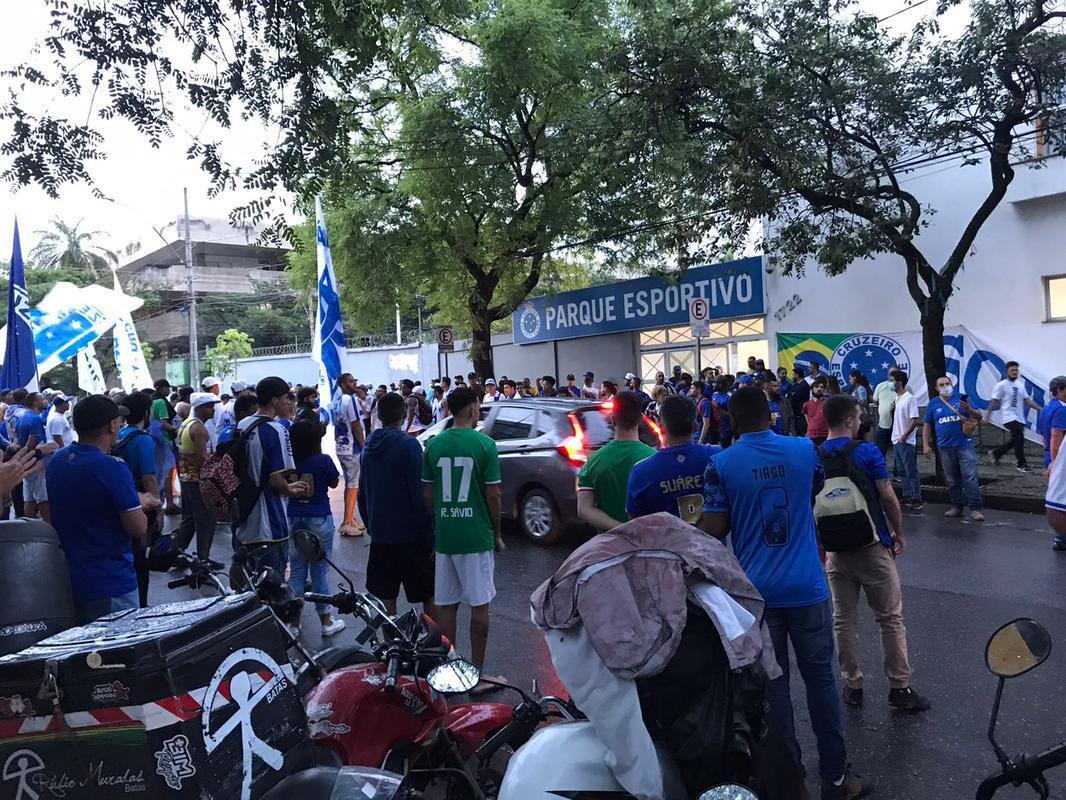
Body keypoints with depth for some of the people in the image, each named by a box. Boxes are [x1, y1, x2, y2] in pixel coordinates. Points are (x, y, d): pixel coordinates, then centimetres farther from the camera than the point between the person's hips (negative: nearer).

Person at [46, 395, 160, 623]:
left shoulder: (56, 460, 4)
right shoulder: (112, 468, -21)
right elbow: (139, 528, -20)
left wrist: (136, 500, 17)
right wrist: (140, 505, 0)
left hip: (65, 582, 8)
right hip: (109, 587, -8)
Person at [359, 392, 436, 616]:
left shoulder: (369, 446, 8)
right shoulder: (409, 445, -14)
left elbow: (362, 492, 15)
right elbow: (419, 493, -17)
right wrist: (430, 530, -11)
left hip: (380, 535, 6)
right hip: (412, 534, -6)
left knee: (386, 596, 13)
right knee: (429, 595, 3)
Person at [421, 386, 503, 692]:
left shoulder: (434, 444, 2)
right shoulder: (484, 444, -9)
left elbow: (428, 494, 6)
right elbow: (493, 495, -9)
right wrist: (497, 534, 3)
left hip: (444, 537, 4)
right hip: (477, 537, -4)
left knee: (446, 605, 11)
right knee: (479, 606, 5)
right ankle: (476, 676, 12)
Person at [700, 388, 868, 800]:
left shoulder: (720, 464, -9)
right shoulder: (805, 449, -1)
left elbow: (714, 530, -9)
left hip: (755, 590, -1)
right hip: (807, 586, 1)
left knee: (772, 682, 10)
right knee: (820, 678, 12)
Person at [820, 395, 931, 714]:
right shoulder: (868, 451, -12)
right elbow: (888, 498, -12)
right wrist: (898, 532, 3)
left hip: (835, 549, 4)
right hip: (872, 546, -3)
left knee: (843, 620, 12)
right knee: (890, 618, 8)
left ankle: (852, 685, 19)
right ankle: (900, 688, 13)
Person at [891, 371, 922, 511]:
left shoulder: (910, 398, -13)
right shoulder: (896, 399, 13)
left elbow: (914, 420, -18)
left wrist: (904, 436, -19)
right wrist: (892, 410, 7)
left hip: (906, 441, -9)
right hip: (896, 440, 9)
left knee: (911, 472, -5)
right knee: (903, 472, 12)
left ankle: (916, 500, -2)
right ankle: (907, 498, 18)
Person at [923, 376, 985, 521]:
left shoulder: (962, 399, 3)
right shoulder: (933, 404, 8)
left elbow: (978, 418, 3)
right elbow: (927, 426, 13)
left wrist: (969, 409, -18)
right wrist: (925, 445, 6)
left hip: (964, 445, -2)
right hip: (945, 448, 3)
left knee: (970, 477, -8)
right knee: (952, 480, 9)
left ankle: (976, 508, -5)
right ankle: (957, 506, 19)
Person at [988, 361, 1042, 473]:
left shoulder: (1020, 385, 14)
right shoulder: (1001, 385, -7)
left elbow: (1027, 399, 13)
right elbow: (994, 401, -7)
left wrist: (1037, 407, 0)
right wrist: (989, 413, -13)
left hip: (1020, 418, 7)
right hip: (1009, 417, -7)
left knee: (1015, 441, 9)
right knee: (1019, 440, -12)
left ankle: (996, 453, 27)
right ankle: (1021, 464, -2)